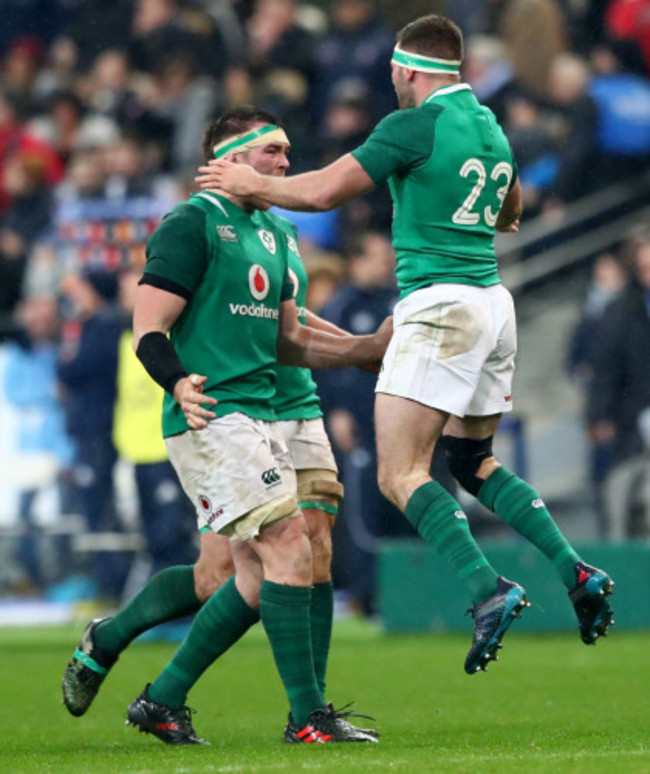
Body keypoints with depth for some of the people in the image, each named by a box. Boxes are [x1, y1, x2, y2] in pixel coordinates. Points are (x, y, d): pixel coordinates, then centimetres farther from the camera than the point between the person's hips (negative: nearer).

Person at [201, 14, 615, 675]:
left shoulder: (417, 124, -10)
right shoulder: (489, 126, 15)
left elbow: (325, 191, -11)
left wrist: (252, 184, 4)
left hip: (439, 305, -9)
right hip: (492, 299, 9)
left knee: (400, 474, -11)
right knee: (472, 465, 18)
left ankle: (488, 591, -25)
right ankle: (576, 573, 6)